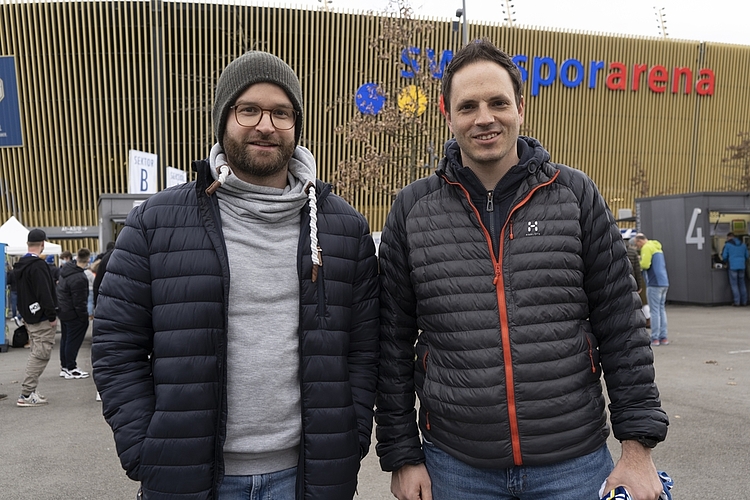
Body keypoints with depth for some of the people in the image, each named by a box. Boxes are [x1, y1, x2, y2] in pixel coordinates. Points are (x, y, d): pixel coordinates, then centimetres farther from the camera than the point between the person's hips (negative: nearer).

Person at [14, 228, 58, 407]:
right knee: (41, 354, -5)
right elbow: (45, 294, -22)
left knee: (35, 353, 17)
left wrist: (25, 315, 23)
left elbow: (20, 292, 20)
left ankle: (30, 391, 19)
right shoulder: (38, 265, -17)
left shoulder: (19, 265, 13)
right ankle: (26, 395, -5)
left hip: (29, 316, 10)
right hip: (42, 319, -10)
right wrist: (52, 316, -16)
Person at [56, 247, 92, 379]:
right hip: (73, 314, -10)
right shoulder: (79, 279, -28)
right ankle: (71, 369, 6)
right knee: (73, 341, 0)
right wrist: (85, 317, -15)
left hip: (62, 310, 10)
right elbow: (79, 302, -24)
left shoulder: (66, 269, 2)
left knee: (65, 339, 18)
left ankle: (64, 367, 28)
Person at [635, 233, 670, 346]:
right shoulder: (657, 247, 21)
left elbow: (645, 264, -19)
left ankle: (655, 338, -4)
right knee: (662, 309, 11)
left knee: (654, 311, -6)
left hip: (654, 283, -9)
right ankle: (664, 337, 12)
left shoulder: (646, 248, -7)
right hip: (664, 282, 9)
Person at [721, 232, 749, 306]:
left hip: (732, 267, -4)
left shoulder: (727, 245, -3)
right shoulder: (743, 244, 12)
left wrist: (727, 262, 17)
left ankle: (737, 302, -5)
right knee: (742, 284, 10)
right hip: (741, 266, 4)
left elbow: (724, 256, -4)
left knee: (734, 284, -1)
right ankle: (744, 301, 9)